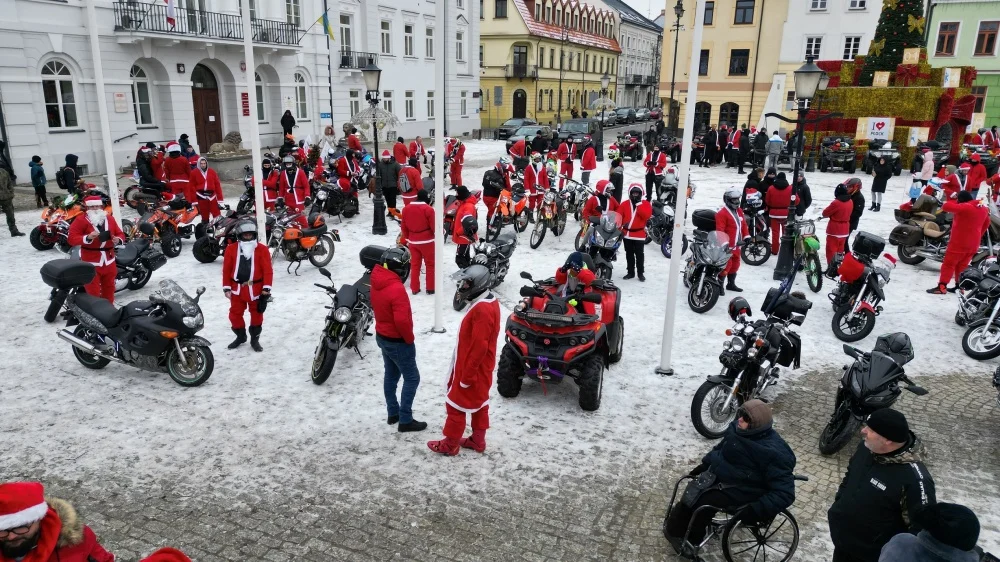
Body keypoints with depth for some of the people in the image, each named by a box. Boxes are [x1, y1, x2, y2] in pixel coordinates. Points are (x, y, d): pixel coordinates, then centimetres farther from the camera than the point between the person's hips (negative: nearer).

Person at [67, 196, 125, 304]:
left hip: (109, 261, 5)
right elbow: (71, 238, -16)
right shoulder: (80, 221, -8)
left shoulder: (110, 219, 8)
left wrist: (118, 239, -13)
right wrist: (87, 237, -32)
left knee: (109, 289, 19)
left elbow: (120, 234, 12)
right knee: (93, 291, -4)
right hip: (90, 263, -5)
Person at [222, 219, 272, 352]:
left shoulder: (262, 249, -7)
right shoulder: (231, 249, -1)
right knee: (235, 313, 11)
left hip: (256, 288, -2)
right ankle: (240, 336, 31)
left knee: (256, 314, 9)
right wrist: (227, 288, -1)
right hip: (237, 288, 2)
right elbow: (226, 270, 2)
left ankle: (255, 339, 23)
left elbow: (268, 270, -7)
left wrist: (266, 288, -12)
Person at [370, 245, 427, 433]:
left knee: (391, 375, 21)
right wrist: (409, 339, -16)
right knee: (411, 378, 4)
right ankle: (405, 421, 9)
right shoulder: (396, 289, -30)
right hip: (397, 341, -9)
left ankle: (393, 413, 33)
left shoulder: (376, 281, -2)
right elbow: (402, 320, -32)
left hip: (382, 336, 9)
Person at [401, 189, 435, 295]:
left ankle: (414, 288, 17)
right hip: (426, 241, -5)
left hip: (412, 241, 5)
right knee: (430, 264, 8)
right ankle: (431, 288, 12)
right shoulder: (428, 209, -15)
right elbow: (434, 226, -12)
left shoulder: (406, 208, 3)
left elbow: (403, 227, 9)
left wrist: (407, 238, 21)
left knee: (414, 264, 13)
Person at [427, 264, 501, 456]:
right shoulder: (489, 302, 5)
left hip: (473, 368, -10)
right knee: (479, 402, 19)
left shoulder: (482, 310, -28)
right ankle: (478, 440, 32)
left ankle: (450, 444, 18)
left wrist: (467, 375, -22)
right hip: (481, 367, 10)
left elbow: (479, 347, -29)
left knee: (456, 404, 4)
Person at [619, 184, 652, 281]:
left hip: (639, 234, -3)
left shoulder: (645, 204, -1)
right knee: (629, 254, 11)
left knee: (639, 254, 0)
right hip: (627, 233, 3)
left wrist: (639, 205, -18)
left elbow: (647, 215, -18)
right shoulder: (624, 204, 4)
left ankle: (641, 273, 8)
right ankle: (630, 272, 20)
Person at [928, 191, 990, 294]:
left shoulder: (964, 207, -18)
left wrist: (955, 202, 0)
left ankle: (942, 286, -6)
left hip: (959, 242, -8)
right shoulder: (983, 209, 10)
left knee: (949, 264, -3)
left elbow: (946, 206, -19)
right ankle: (959, 286, 17)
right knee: (962, 265, 16)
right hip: (973, 244, 8)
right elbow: (986, 224, 22)